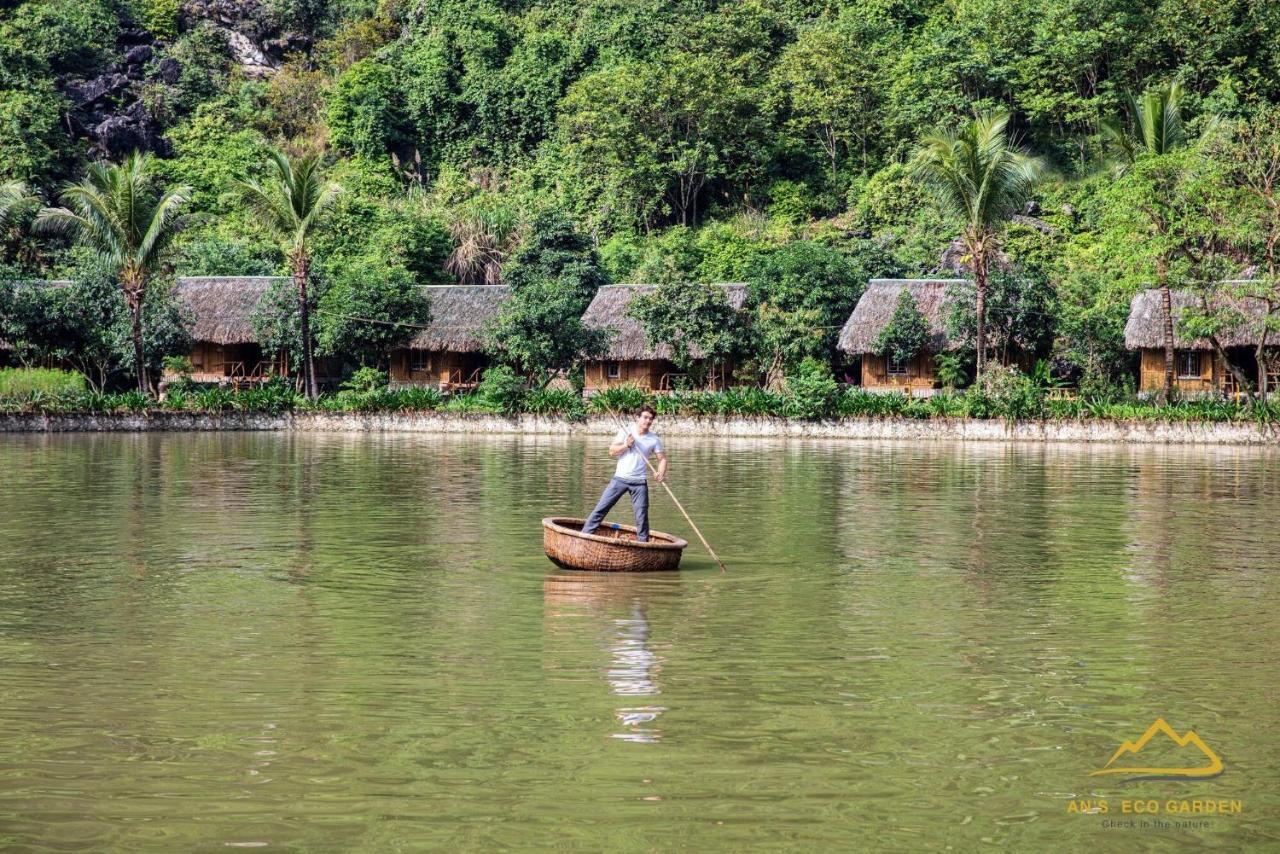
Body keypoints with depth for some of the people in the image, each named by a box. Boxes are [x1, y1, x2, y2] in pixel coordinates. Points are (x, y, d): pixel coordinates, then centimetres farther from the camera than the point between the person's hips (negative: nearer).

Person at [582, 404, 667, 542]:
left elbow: (662, 459, 6)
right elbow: (612, 451, 1)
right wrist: (626, 445, -15)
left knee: (642, 517, -1)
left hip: (639, 482, 0)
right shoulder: (625, 432, 2)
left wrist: (661, 473, -13)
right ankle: (584, 535, 1)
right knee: (601, 508, -3)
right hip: (620, 478, 0)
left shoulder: (654, 439, 2)